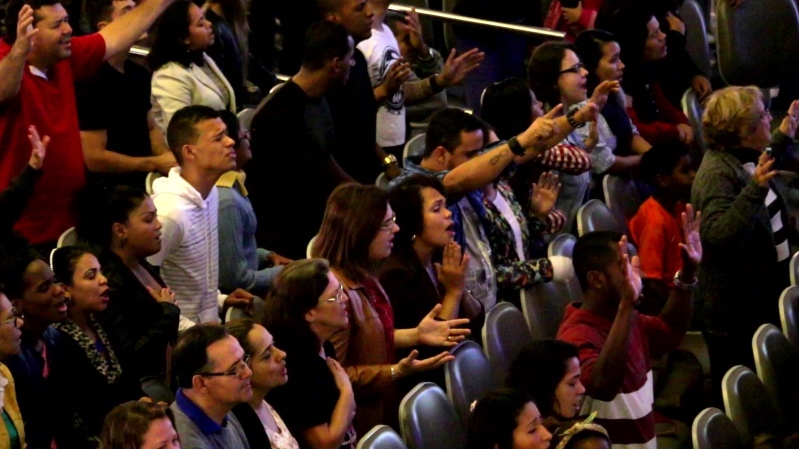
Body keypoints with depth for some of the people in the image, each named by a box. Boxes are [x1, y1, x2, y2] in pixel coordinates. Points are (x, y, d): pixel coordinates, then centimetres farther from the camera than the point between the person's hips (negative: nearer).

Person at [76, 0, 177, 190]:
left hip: (144, 185, 8)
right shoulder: (92, 82, -18)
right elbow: (94, 158, -20)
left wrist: (167, 158, -3)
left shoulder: (139, 73, 8)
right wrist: (156, 164, -14)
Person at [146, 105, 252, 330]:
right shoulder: (170, 211, -21)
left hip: (208, 327, 8)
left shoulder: (211, 193, 8)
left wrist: (220, 300, 9)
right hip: (182, 337, -8)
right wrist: (190, 329, -18)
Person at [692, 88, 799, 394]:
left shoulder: (744, 159, 6)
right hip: (738, 308, -10)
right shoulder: (716, 174, -23)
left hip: (764, 292, 10)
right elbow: (719, 235, -36)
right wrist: (755, 188, -41)